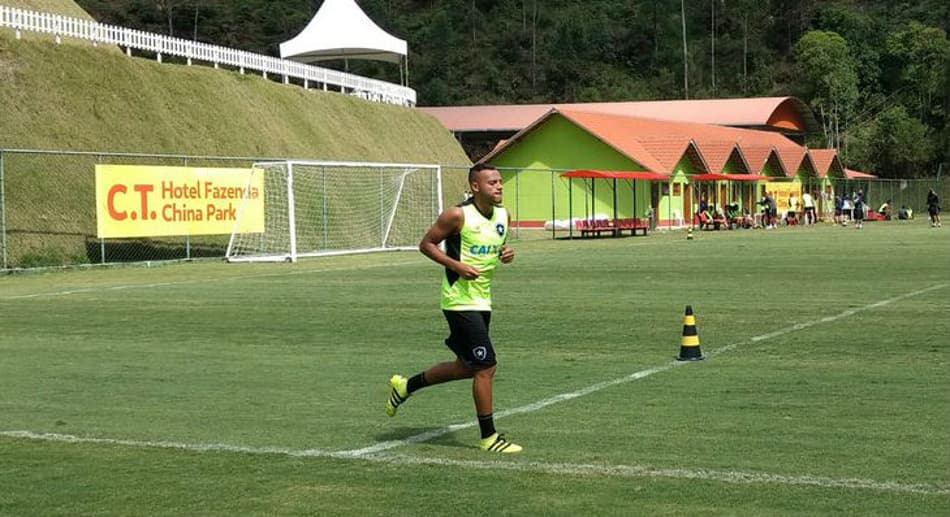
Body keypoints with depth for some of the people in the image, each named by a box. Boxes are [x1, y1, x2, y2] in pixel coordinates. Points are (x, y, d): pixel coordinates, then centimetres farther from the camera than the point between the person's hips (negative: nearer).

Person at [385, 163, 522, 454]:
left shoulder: (503, 215, 6)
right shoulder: (458, 215, -15)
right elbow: (426, 244, -8)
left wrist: (506, 255, -1)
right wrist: (457, 266, -19)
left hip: (483, 301, 9)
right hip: (460, 301, -9)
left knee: (467, 367, 17)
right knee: (486, 366, -10)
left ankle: (405, 387, 36)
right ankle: (488, 437, 2)